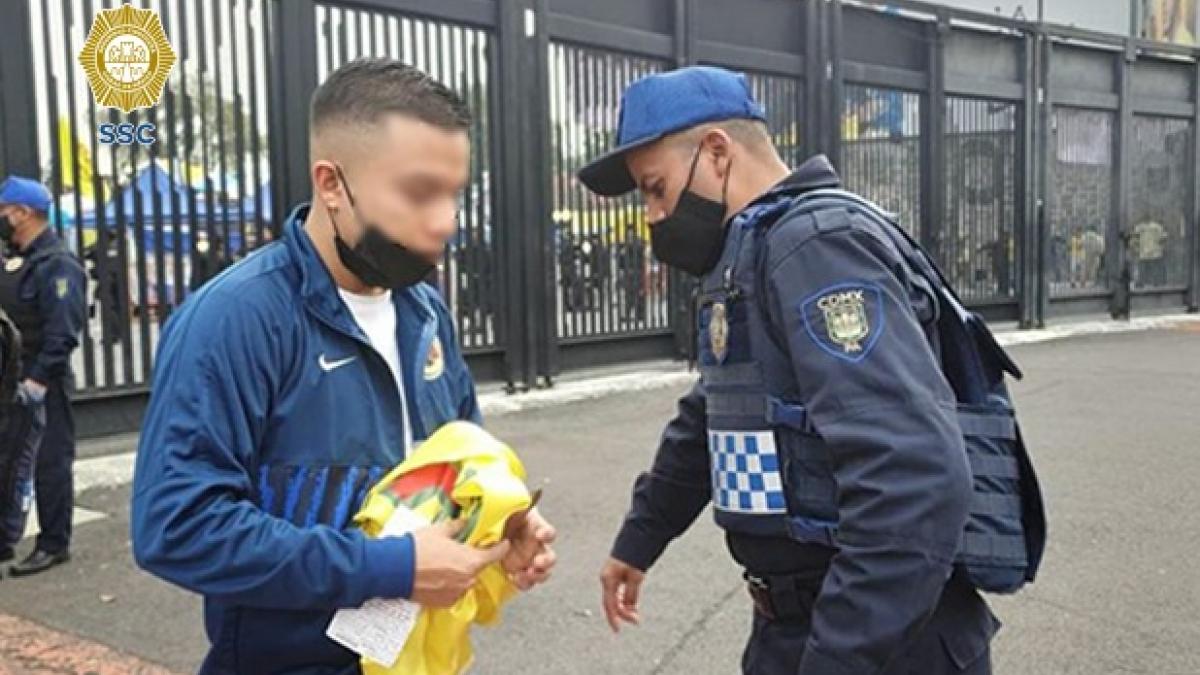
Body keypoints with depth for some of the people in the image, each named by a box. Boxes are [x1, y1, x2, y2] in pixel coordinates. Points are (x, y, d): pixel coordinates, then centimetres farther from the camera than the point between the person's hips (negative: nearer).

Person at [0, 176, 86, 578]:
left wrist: (36, 380, -24)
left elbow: (62, 334, -22)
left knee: (50, 463, 0)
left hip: (42, 384, -9)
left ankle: (53, 544, 9)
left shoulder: (56, 264, -15)